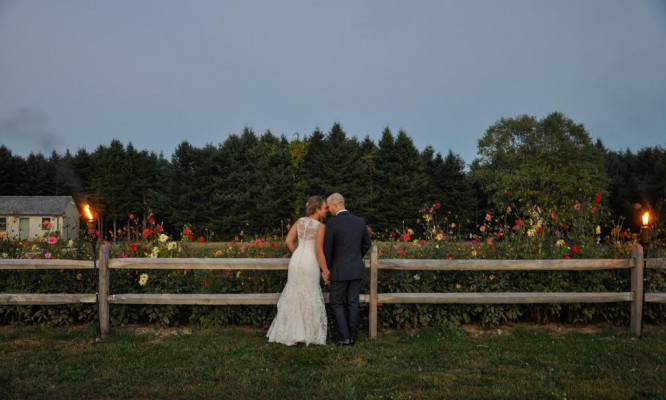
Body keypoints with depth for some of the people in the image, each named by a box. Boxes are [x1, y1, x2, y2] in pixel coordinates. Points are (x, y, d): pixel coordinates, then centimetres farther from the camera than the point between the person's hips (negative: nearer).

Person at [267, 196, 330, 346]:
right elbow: (319, 252, -14)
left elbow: (288, 241, 6)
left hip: (296, 260, 6)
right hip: (310, 263, -6)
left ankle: (289, 332, 22)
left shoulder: (300, 221, 7)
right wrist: (325, 270, -4)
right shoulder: (321, 226, -12)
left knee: (293, 295, 16)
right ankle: (307, 334, 16)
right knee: (310, 297, 8)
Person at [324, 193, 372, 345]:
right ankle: (352, 336, 17)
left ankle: (344, 337, 5)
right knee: (352, 303, 12)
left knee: (336, 303, 8)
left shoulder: (331, 223, -16)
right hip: (357, 269, 5)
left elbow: (327, 249, -11)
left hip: (340, 270, -5)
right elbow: (367, 244, 11)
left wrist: (327, 269, 4)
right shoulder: (360, 221, 1)